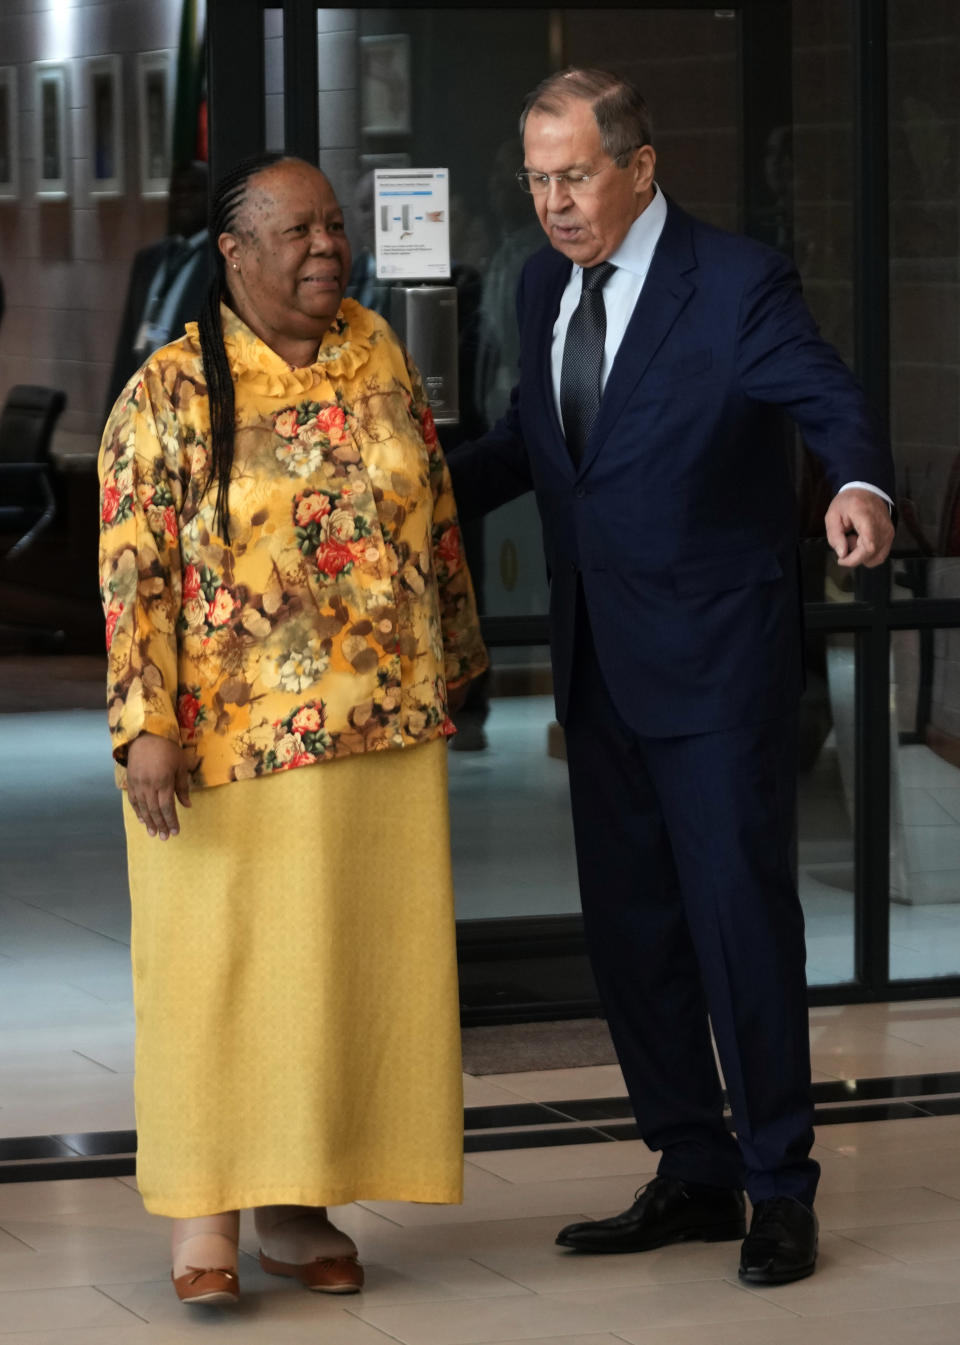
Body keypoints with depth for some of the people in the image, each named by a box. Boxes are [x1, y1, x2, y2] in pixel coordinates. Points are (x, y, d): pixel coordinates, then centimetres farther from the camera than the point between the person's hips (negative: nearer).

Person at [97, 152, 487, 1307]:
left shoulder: (377, 358, 6)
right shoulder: (171, 392, -8)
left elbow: (431, 517, 14)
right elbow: (132, 569, -11)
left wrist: (452, 660, 17)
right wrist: (146, 725, -18)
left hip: (377, 730, 4)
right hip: (232, 730, -4)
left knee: (346, 956, 6)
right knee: (219, 959, -1)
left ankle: (295, 1207, 16)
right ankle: (203, 1213, 9)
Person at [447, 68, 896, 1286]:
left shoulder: (737, 284, -12)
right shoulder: (544, 288, 9)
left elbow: (830, 400, -19)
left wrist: (858, 486, -40)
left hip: (716, 664, -7)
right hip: (599, 668, 7)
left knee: (743, 916, -4)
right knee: (629, 926, 11)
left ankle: (779, 1189, 7)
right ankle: (693, 1174, 23)